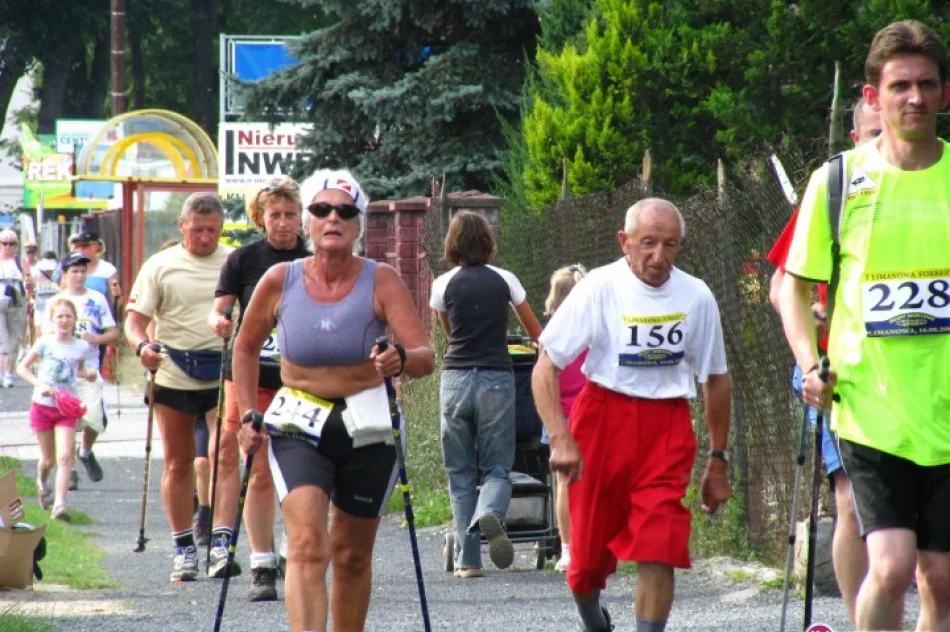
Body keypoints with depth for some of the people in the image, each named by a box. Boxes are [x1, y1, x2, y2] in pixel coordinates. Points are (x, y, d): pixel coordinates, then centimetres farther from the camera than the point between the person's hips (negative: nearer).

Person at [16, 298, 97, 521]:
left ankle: (59, 504, -17)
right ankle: (41, 482, 45)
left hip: (67, 408, 1)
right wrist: (39, 384, -19)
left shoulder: (81, 347, -2)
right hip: (43, 406, -1)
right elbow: (22, 367, -5)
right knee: (49, 459, 12)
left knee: (65, 457, -14)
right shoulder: (45, 343, -8)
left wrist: (88, 374, -5)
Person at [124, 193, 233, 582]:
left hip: (225, 371, 0)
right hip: (174, 373, 0)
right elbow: (135, 319, 2)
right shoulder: (161, 266, 5)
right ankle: (184, 548, 14)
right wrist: (142, 346, -20)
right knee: (178, 462, 6)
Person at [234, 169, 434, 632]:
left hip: (368, 429, 1)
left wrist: (401, 360, -39)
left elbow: (425, 358, -17)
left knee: (352, 556, 11)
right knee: (307, 545, -19)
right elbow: (246, 349, 12)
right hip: (299, 425, -1)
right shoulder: (280, 281, -5)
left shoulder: (381, 282, -9)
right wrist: (248, 415, 4)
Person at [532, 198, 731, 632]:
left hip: (667, 425, 1)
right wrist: (560, 438, -20)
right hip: (602, 418, -1)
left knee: (659, 550, -13)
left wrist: (718, 460, 14)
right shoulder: (599, 289, -9)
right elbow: (546, 368, -7)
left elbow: (716, 380, 12)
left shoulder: (696, 297, -1)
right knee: (590, 546, 7)